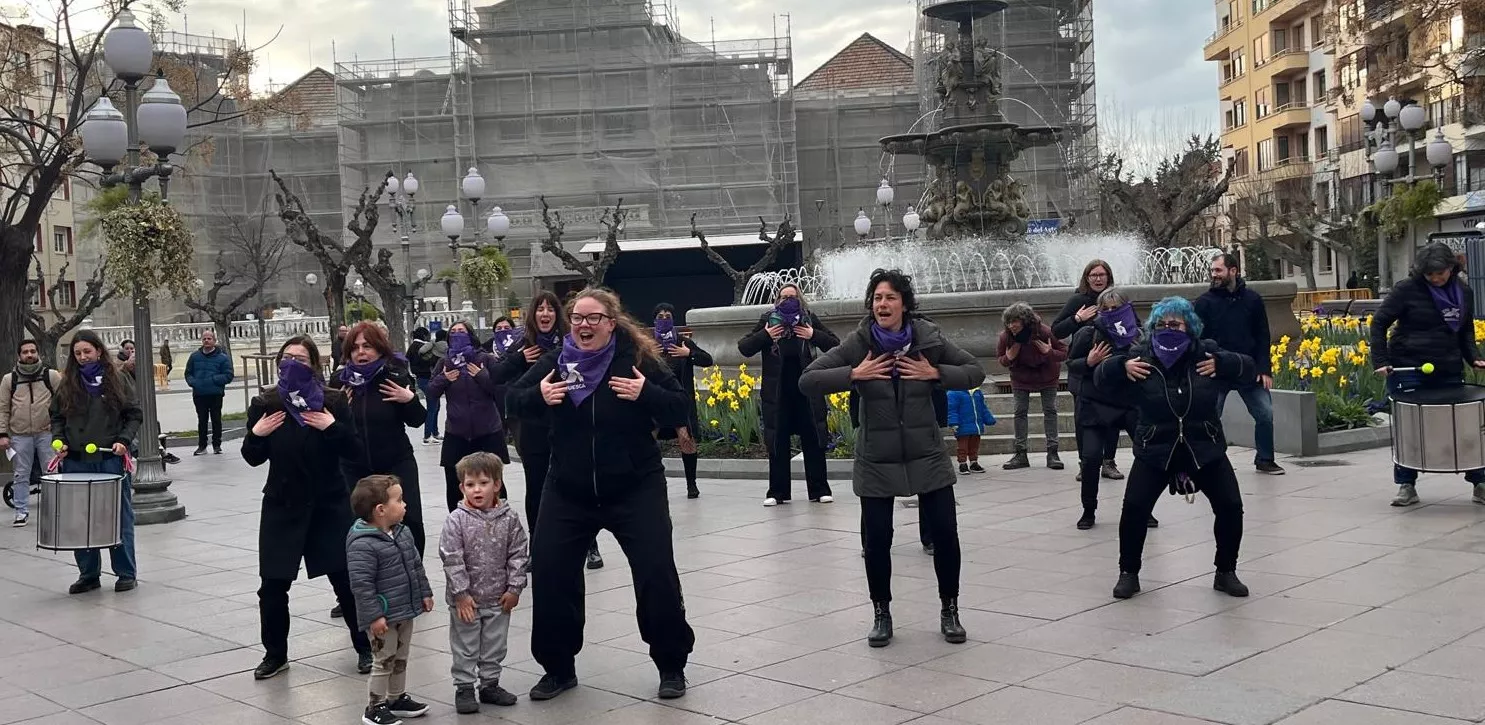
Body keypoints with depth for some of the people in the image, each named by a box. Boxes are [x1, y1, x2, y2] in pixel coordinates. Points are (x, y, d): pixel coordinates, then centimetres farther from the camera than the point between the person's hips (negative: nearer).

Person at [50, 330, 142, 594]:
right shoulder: (67, 384, 10)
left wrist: (124, 440, -9)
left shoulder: (117, 380, 3)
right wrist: (58, 441, -2)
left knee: (119, 517, 2)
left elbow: (134, 414, 4)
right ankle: (88, 574, 14)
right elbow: (56, 416, 15)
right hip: (76, 461, 3)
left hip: (112, 459, -2)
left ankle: (126, 573, 9)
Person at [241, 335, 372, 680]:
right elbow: (253, 458, 4)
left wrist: (333, 427, -20)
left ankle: (365, 648, 19)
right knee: (272, 585, 3)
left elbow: (354, 450, -6)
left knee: (346, 578, 3)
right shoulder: (265, 404, 0)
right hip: (281, 505, 2)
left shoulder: (333, 401, -4)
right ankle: (275, 654, 21)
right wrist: (256, 434, -14)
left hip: (329, 503, -1)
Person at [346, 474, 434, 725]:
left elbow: (416, 565, 15)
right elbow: (361, 584, -25)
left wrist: (424, 593, 16)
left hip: (405, 611, 9)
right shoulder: (362, 545, -25)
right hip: (383, 616, -9)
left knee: (401, 658, 20)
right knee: (384, 661, 1)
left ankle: (397, 698, 35)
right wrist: (373, 616, -24)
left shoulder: (402, 532, 3)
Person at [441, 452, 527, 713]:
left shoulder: (509, 518, -6)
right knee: (465, 646, 8)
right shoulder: (456, 520, -13)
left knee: (495, 645, 15)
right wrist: (461, 593, -15)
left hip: (498, 599, 3)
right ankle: (464, 688, 19)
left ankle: (490, 684, 30)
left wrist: (514, 588, -4)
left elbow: (518, 555, -1)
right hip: (466, 599, -3)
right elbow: (451, 559, -13)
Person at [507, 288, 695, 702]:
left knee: (657, 574, -3)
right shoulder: (552, 362, -1)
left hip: (635, 489, -3)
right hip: (568, 491, 3)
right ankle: (559, 668, 21)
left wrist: (646, 394, -27)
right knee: (550, 573, 3)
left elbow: (679, 410, -9)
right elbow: (514, 402, 7)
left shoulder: (639, 359, -10)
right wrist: (538, 396, -14)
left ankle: (671, 666, 16)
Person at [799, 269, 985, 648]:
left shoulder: (929, 339, -5)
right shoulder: (858, 343, -8)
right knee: (877, 539, 3)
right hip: (876, 460, -1)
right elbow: (807, 381, -10)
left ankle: (949, 611, 22)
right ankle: (881, 615, 23)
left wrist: (936, 373, -13)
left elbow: (975, 372, 3)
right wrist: (853, 374, -20)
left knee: (945, 533, 2)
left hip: (927, 456, 1)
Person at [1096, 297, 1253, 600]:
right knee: (1134, 508, -10)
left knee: (1231, 507, -1)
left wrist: (1221, 363, -19)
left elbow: (1248, 367, 0)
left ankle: (1226, 573, 20)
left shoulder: (1207, 353, -5)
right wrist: (1121, 365, -23)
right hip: (1155, 450, -1)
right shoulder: (1140, 356, -7)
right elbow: (1100, 377, -3)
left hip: (1205, 448, 1)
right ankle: (1129, 573, 9)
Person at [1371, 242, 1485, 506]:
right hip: (1408, 371, -3)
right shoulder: (1407, 289, -8)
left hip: (1449, 372, 3)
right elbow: (1379, 323, -5)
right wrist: (1380, 361, -14)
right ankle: (1407, 486, 11)